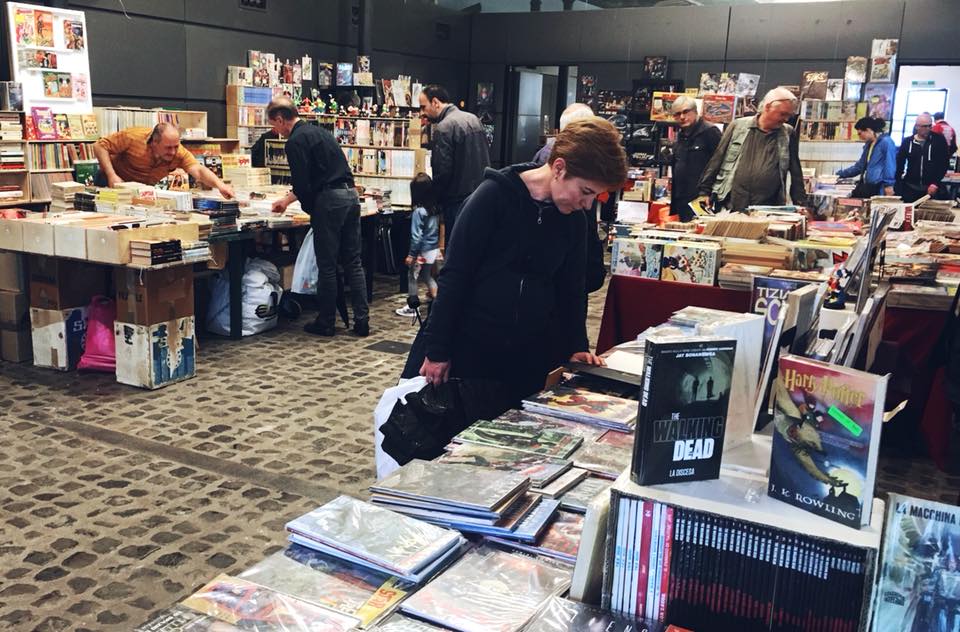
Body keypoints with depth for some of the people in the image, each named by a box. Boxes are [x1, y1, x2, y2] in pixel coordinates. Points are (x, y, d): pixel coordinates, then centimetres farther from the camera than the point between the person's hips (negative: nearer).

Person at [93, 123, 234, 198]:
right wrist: (111, 175, -32)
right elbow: (100, 146, -21)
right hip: (116, 182, -3)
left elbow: (199, 170, -39)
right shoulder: (133, 137, -30)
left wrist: (220, 185, -58)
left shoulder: (179, 152, -25)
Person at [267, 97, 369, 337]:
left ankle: (326, 323, 12)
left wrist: (310, 209, 7)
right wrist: (287, 199, 35)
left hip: (328, 200, -8)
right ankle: (362, 320, 9)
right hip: (350, 194, 8)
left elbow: (303, 185, -11)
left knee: (327, 265, 2)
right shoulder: (319, 131, 20)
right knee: (353, 262, 9)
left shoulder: (295, 142, -7)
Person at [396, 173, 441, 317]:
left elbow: (416, 236, -18)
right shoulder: (436, 208, 0)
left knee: (412, 276, 7)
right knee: (426, 274, 24)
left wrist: (411, 254, -12)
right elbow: (438, 230, 7)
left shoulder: (419, 211, -20)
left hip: (423, 251, -7)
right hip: (435, 249, 7)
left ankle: (411, 307, 13)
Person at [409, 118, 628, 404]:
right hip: (472, 348, -4)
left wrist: (577, 346, 7)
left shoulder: (573, 219, 3)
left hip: (535, 355, 4)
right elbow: (455, 275, -11)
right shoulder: (493, 196, -12)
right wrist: (437, 350, -11)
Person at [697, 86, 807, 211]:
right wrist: (704, 192, 5)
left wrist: (801, 204, 7)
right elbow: (716, 161, 8)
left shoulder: (788, 134, 9)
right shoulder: (737, 126, 5)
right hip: (730, 207, 0)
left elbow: (796, 174, 13)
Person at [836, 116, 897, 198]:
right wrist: (840, 174, 26)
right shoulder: (868, 145, 21)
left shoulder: (886, 142, -6)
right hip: (866, 186, 8)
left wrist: (888, 185, -19)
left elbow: (890, 165, -13)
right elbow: (859, 165, 28)